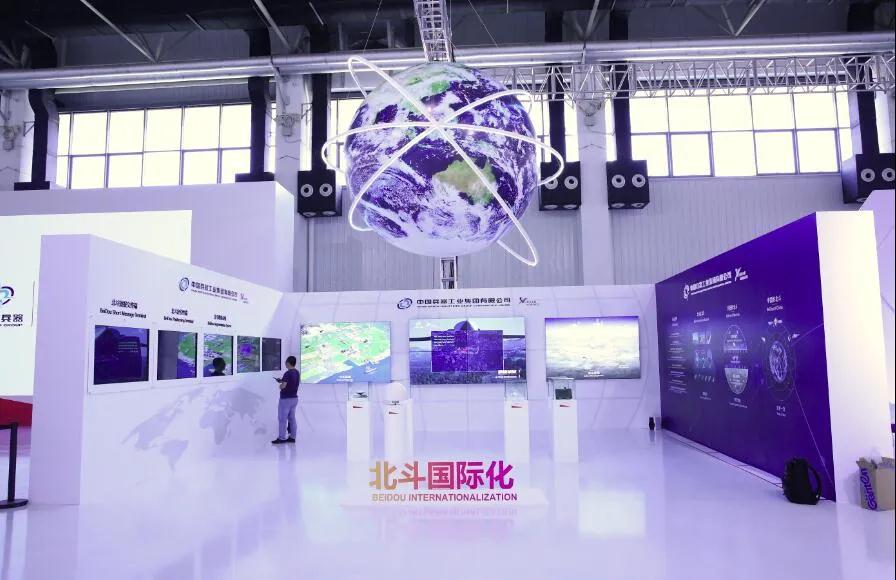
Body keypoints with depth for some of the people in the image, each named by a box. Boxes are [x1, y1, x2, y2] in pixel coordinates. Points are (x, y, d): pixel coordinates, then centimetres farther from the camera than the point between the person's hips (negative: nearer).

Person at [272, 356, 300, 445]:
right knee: (291, 418, 12)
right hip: (294, 398, 9)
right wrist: (282, 380, 15)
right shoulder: (297, 373, 7)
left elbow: (283, 386, -30)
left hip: (286, 399, -9)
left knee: (282, 419, 1)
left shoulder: (288, 373, -21)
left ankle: (281, 438, 6)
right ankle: (292, 437, 15)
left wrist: (280, 384, -7)